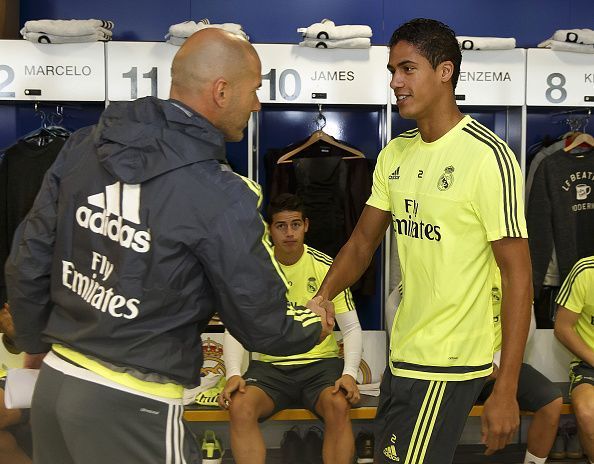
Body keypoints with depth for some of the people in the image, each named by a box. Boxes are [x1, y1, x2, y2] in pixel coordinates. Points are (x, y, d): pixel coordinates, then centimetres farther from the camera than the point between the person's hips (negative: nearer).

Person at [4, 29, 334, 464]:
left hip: (54, 382, 6)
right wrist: (315, 326, 12)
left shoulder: (84, 148, -1)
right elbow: (264, 325, -10)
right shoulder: (220, 198, -19)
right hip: (131, 408, -6)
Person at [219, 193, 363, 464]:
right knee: (240, 406, -29)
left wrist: (350, 373, -15)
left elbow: (351, 328, 2)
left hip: (321, 362, -1)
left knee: (338, 405, -33)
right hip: (270, 365, 1)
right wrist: (233, 374, -16)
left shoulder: (327, 267, 0)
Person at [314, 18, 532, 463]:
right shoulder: (395, 154, 6)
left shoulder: (487, 156, -16)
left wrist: (505, 390, -19)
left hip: (448, 363, -7)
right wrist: (323, 298, -3)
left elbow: (518, 276, -17)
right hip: (402, 354, 7)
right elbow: (363, 241, 13)